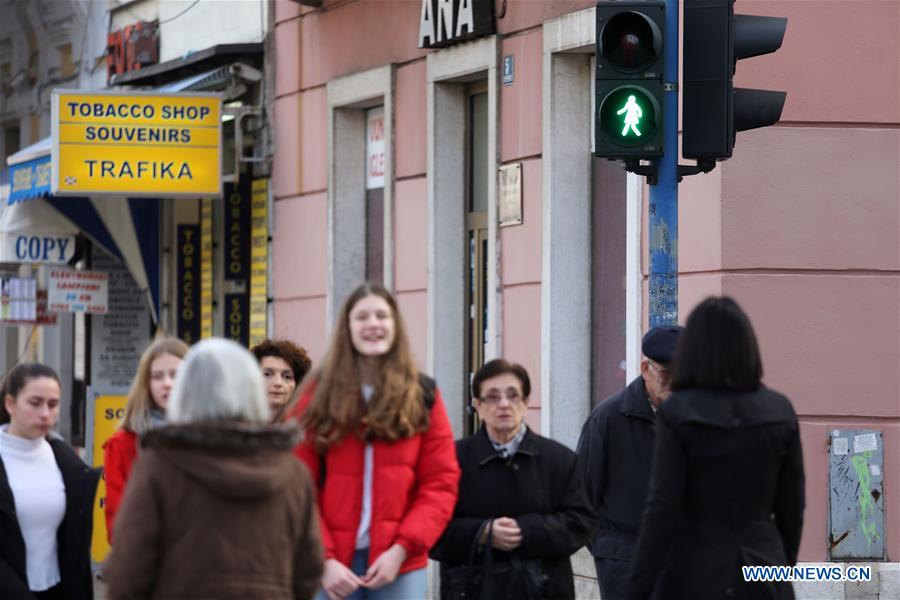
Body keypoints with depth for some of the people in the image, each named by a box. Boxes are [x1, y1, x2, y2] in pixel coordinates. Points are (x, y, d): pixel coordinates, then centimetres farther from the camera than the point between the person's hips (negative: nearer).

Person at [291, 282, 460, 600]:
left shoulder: (422, 396, 7)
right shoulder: (319, 395, 6)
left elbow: (441, 483, 2)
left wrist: (402, 549, -10)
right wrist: (323, 559, -11)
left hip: (399, 562, 0)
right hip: (333, 564, 0)